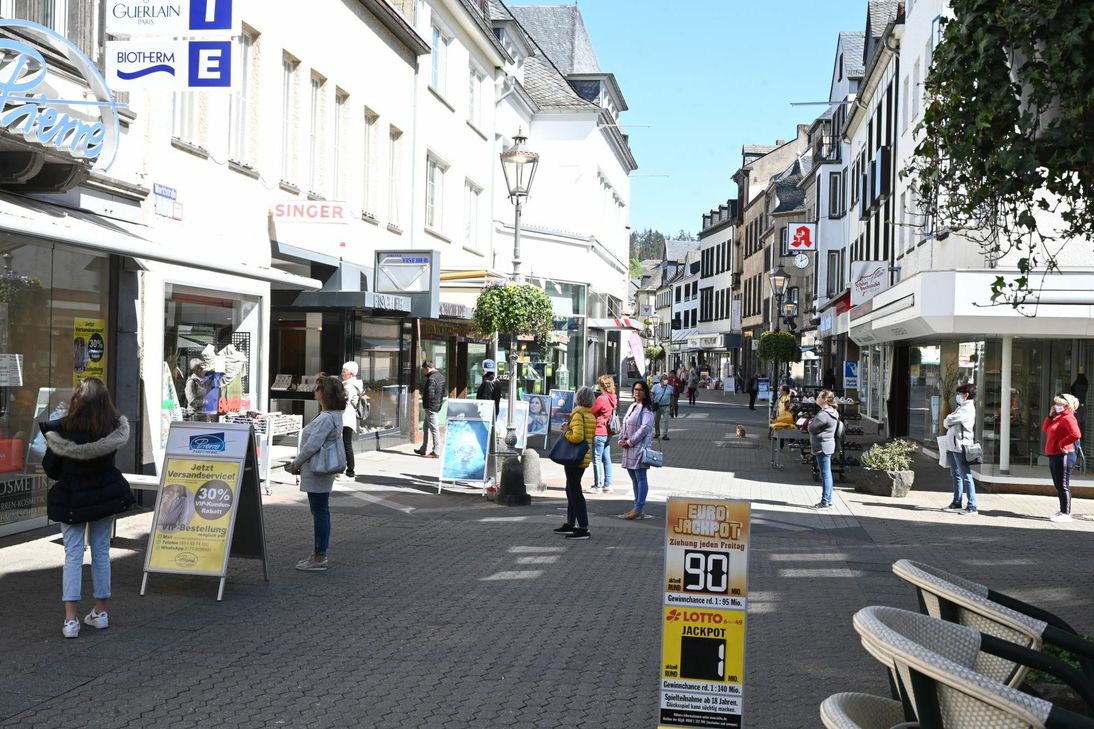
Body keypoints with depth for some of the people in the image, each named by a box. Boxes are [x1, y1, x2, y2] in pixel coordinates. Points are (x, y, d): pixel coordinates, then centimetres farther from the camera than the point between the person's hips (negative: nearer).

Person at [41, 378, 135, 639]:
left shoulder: (61, 429, -16)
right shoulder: (115, 428, -12)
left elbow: (50, 468, -7)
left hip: (72, 499, -2)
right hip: (106, 495, 2)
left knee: (73, 555, 4)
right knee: (101, 552, 13)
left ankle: (70, 619, -2)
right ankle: (100, 612, 21)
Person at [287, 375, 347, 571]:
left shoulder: (326, 418, -21)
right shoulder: (333, 415, 12)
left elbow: (312, 445, -24)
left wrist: (295, 464, -10)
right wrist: (298, 463, 16)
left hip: (317, 473, -11)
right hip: (322, 471, 11)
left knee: (319, 512, -4)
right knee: (321, 512, 16)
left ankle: (319, 558, 3)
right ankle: (320, 553, 26)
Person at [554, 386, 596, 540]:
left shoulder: (578, 414, -16)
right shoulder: (591, 416, 11)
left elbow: (577, 437, -27)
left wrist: (566, 432, -8)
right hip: (584, 458, 9)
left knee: (575, 492, -5)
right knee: (571, 490, 20)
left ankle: (583, 528, -6)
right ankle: (570, 524, 28)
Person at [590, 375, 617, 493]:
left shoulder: (601, 398, -19)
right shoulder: (613, 398, 5)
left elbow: (591, 413, -11)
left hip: (599, 432, -8)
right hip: (608, 432, 8)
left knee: (597, 459, 0)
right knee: (606, 458, 13)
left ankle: (598, 486, 3)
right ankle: (608, 485, 17)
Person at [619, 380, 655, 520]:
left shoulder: (646, 409, -9)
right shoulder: (632, 407, 17)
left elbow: (645, 428, -17)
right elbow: (625, 425, 20)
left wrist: (630, 442, -14)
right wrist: (621, 439, 3)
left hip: (640, 447, -9)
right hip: (629, 448, 9)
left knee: (641, 478, -7)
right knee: (634, 479, 13)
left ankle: (639, 508, -7)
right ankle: (638, 506, 20)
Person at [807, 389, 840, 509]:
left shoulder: (823, 415, -21)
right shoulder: (832, 412, 13)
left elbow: (811, 428, -16)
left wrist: (811, 421, 3)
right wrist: (813, 421, 4)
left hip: (822, 446, -10)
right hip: (828, 445, 10)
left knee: (825, 474, -6)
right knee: (826, 473, 15)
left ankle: (825, 502, -2)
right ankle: (827, 500, 22)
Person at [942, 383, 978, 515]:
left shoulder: (967, 409, -13)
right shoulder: (962, 407, 19)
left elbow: (948, 421, -18)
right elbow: (949, 422, 19)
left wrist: (946, 422, 2)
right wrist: (948, 423, -1)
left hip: (961, 446, -11)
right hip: (953, 446, 11)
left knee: (966, 476, -10)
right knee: (956, 475, 15)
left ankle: (972, 507, -10)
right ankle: (956, 503, 23)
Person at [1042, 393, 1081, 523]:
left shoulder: (1068, 418, -16)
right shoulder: (1058, 417, 16)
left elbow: (1076, 435, -30)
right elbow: (1045, 428, 20)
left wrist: (1062, 444, -21)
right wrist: (1050, 416, 8)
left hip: (1063, 456, -10)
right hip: (1054, 456, 10)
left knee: (1063, 486, -6)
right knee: (1059, 486, 15)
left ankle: (1066, 514, -2)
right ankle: (1063, 511, 23)